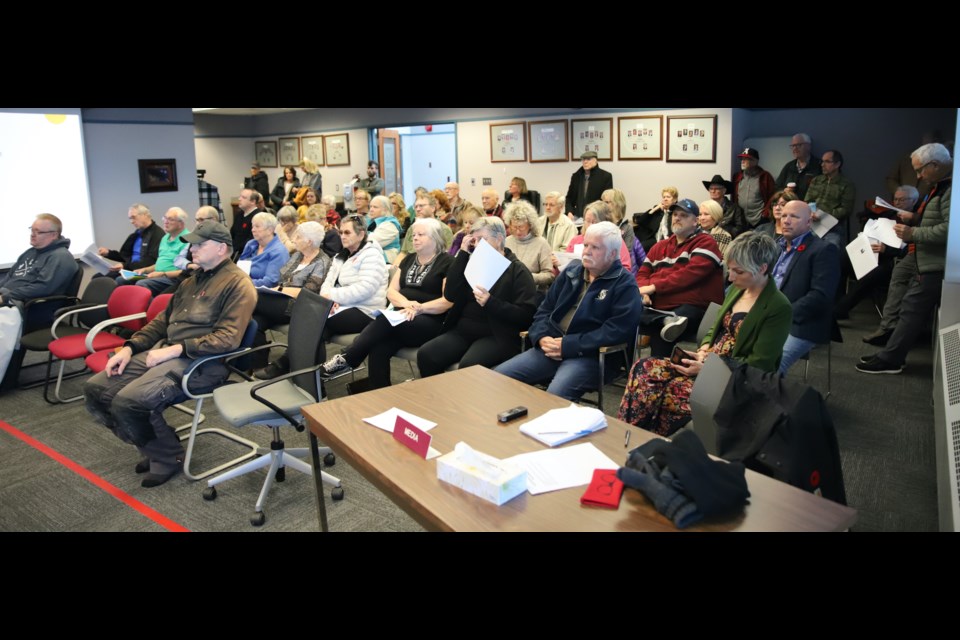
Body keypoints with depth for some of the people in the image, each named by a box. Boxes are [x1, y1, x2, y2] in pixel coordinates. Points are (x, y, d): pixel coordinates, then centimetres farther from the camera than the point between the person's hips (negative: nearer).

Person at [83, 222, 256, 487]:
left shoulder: (238, 284, -9)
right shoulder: (193, 280, 20)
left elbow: (228, 339, -20)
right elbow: (163, 320, 25)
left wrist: (176, 349, -22)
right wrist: (130, 347, 10)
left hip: (200, 362, -9)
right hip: (164, 350, 9)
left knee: (127, 402, -26)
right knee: (95, 389, 0)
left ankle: (168, 456, 2)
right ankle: (154, 446, 14)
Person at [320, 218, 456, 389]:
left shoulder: (447, 262, 0)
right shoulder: (409, 259, 20)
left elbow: (449, 301, -8)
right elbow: (391, 291, 12)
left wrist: (419, 308, -20)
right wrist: (406, 303, -10)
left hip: (430, 322, -5)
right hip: (402, 319, 5)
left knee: (387, 320, -34)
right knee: (379, 348, -28)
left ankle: (346, 359, -25)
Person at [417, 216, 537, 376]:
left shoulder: (517, 270, -1)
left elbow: (526, 316, -11)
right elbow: (450, 295, 0)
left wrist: (490, 302, -21)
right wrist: (463, 254, 0)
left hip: (497, 336, -5)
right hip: (463, 330, 5)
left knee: (468, 365, -34)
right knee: (426, 355, -18)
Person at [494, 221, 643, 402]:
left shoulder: (624, 285, -3)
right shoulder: (572, 271, 16)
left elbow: (617, 330, -16)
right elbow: (545, 310, 18)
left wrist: (567, 346, -18)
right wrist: (542, 337, -5)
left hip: (591, 355, -6)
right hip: (552, 348, 6)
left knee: (553, 398, -34)